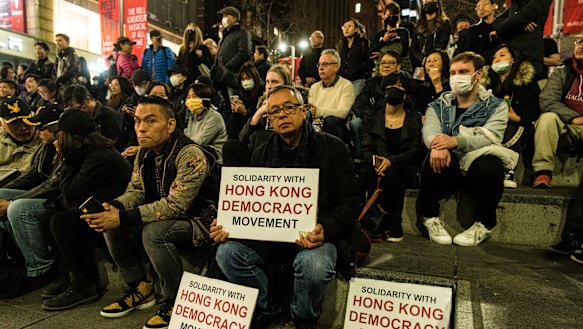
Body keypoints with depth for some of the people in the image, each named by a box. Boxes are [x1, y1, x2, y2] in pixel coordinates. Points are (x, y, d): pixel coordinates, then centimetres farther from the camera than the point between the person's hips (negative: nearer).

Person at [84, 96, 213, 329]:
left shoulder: (190, 155, -24)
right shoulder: (145, 154, 2)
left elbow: (175, 205, -28)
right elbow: (135, 191, 6)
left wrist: (123, 218, -30)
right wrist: (112, 208, -16)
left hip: (196, 220, -8)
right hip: (162, 219, 8)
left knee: (153, 232, -33)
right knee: (110, 224, -4)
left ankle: (176, 301, -10)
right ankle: (140, 288, 11)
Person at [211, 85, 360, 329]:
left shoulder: (332, 148, -1)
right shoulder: (261, 154, 12)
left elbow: (348, 202, -6)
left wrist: (324, 230, -26)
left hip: (313, 235, -3)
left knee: (314, 265, -34)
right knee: (226, 252, -19)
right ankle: (262, 309, 8)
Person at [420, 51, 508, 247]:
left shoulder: (496, 106, 8)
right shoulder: (439, 105, 15)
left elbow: (491, 136, -13)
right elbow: (429, 130, -7)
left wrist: (456, 141, -34)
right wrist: (438, 145, -34)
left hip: (478, 163, 0)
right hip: (447, 165, 1)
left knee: (489, 165, -35)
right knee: (433, 160, -33)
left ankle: (484, 224, -9)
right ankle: (430, 217, -10)